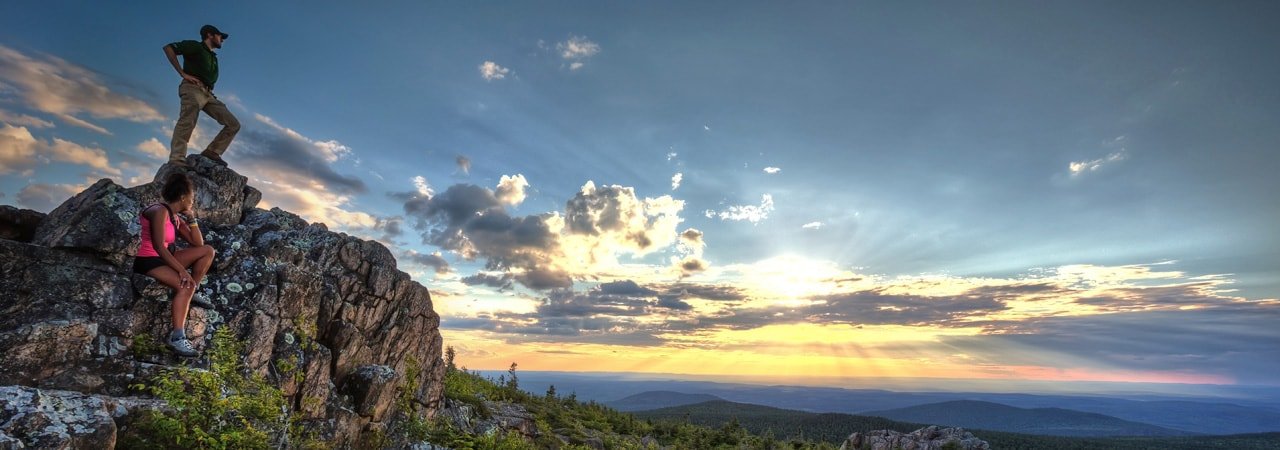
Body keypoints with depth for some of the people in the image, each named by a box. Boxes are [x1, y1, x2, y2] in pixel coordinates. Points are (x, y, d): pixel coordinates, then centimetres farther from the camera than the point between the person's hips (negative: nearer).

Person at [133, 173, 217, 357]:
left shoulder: (176, 217, 12)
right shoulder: (160, 211, -15)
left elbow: (198, 243, 11)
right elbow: (159, 246, -24)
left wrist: (191, 217, 4)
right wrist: (182, 270, -29)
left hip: (162, 259, 9)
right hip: (146, 261, -9)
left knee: (208, 250, 3)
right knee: (185, 285, -31)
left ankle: (192, 294, 4)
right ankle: (176, 337, -35)